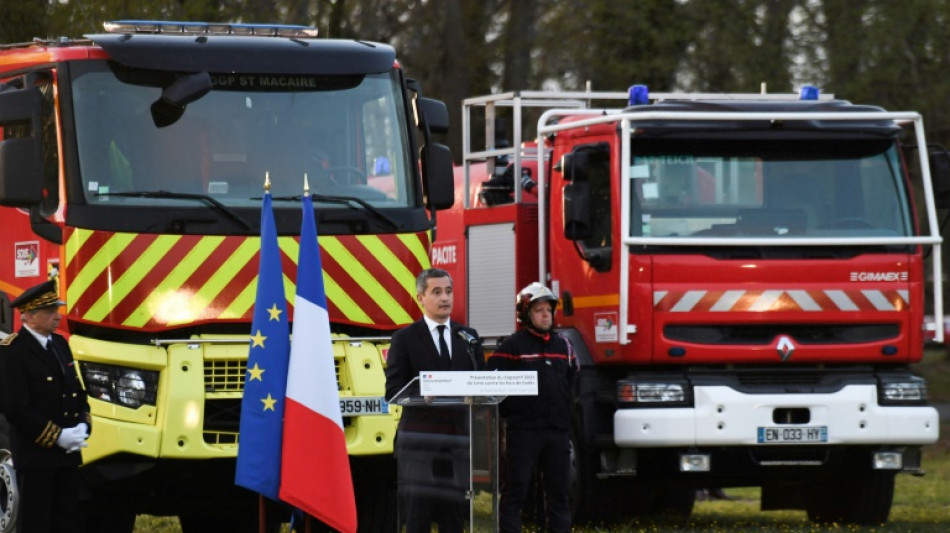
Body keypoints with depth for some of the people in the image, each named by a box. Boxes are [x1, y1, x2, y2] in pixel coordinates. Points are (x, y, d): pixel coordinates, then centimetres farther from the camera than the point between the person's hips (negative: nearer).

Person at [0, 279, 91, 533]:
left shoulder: (60, 343, 13)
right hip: (35, 454, -7)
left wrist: (82, 425, 0)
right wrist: (57, 437, -17)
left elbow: (77, 389, 19)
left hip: (68, 453, 7)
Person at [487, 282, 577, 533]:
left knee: (559, 491, 9)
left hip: (558, 429, 6)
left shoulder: (562, 346, 13)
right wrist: (512, 412, -5)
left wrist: (564, 413, 15)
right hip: (523, 430, -6)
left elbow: (571, 381, 25)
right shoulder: (513, 346, -5)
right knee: (515, 492, -3)